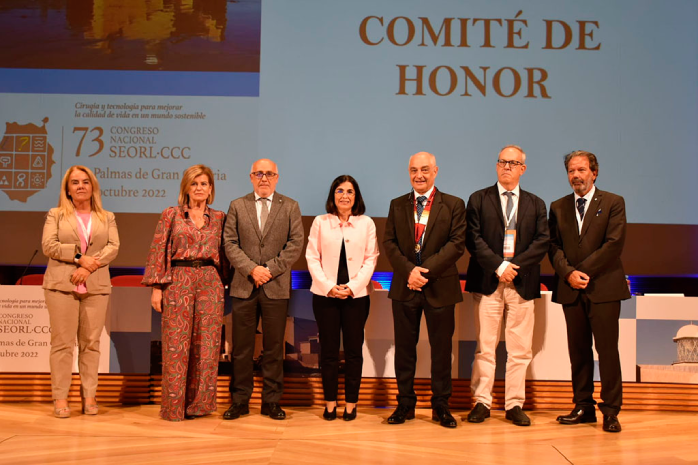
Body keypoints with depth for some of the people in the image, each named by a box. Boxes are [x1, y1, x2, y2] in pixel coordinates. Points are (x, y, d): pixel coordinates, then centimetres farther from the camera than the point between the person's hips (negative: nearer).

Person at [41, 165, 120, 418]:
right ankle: (60, 397, 2)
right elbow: (48, 245, -2)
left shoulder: (107, 217, 15)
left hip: (96, 286, 1)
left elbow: (113, 247, 1)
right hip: (61, 284, -1)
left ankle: (89, 396, 7)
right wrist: (79, 257, -13)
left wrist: (88, 268, -12)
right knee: (62, 342, -2)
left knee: (91, 342, 2)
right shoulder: (55, 215, 11)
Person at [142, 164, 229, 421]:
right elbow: (158, 251, 1)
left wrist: (223, 283, 7)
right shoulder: (171, 215, 4)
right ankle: (174, 406, 9)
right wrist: (156, 287, -5)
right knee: (176, 344, -1)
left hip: (210, 282, 2)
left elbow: (224, 253, 13)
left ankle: (199, 402, 15)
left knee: (207, 343, 3)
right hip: (178, 282, -2)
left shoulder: (219, 217, 11)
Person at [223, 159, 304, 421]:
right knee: (241, 347, 4)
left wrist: (271, 269, -10)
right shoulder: (237, 206, 10)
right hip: (243, 287, 1)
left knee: (274, 348, 5)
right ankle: (240, 401, 15)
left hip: (277, 287, -1)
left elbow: (296, 244, -1)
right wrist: (251, 269, -11)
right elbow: (230, 244, 3)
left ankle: (271, 401, 15)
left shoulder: (290, 207, 7)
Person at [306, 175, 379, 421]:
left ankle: (351, 402, 14)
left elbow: (371, 259, 2)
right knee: (328, 350, 4)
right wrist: (329, 286, -10)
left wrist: (352, 286, -10)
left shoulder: (366, 223, 5)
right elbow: (312, 257, 1)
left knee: (354, 350, 4)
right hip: (325, 294, 0)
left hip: (357, 294, 0)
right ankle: (330, 402, 14)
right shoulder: (320, 222, 4)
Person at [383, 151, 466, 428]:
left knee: (441, 348, 6)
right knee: (404, 347, 7)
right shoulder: (397, 205, 10)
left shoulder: (454, 205, 2)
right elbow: (389, 243, 3)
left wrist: (426, 270, -17)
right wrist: (409, 270, -13)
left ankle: (440, 405, 18)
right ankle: (405, 403, 18)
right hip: (404, 288, 2)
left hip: (440, 287, -2)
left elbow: (457, 244, -7)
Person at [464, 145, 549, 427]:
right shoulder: (479, 200, 8)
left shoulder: (535, 204, 14)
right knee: (485, 347, 1)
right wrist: (499, 266, -13)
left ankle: (515, 405, 12)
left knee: (520, 350, 3)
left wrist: (515, 265, -10)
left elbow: (542, 242, 3)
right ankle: (481, 402, 9)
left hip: (522, 283, 2)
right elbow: (473, 238, -2)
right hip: (488, 282, -2)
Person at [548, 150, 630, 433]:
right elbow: (553, 246, 6)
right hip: (571, 290, 3)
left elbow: (614, 243, -8)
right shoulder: (558, 207, 13)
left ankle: (610, 411, 6)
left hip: (604, 287, -3)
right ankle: (583, 407, 15)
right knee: (578, 350, 7)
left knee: (607, 349, -2)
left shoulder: (613, 203, 3)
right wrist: (568, 273, -11)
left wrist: (583, 271, -12)